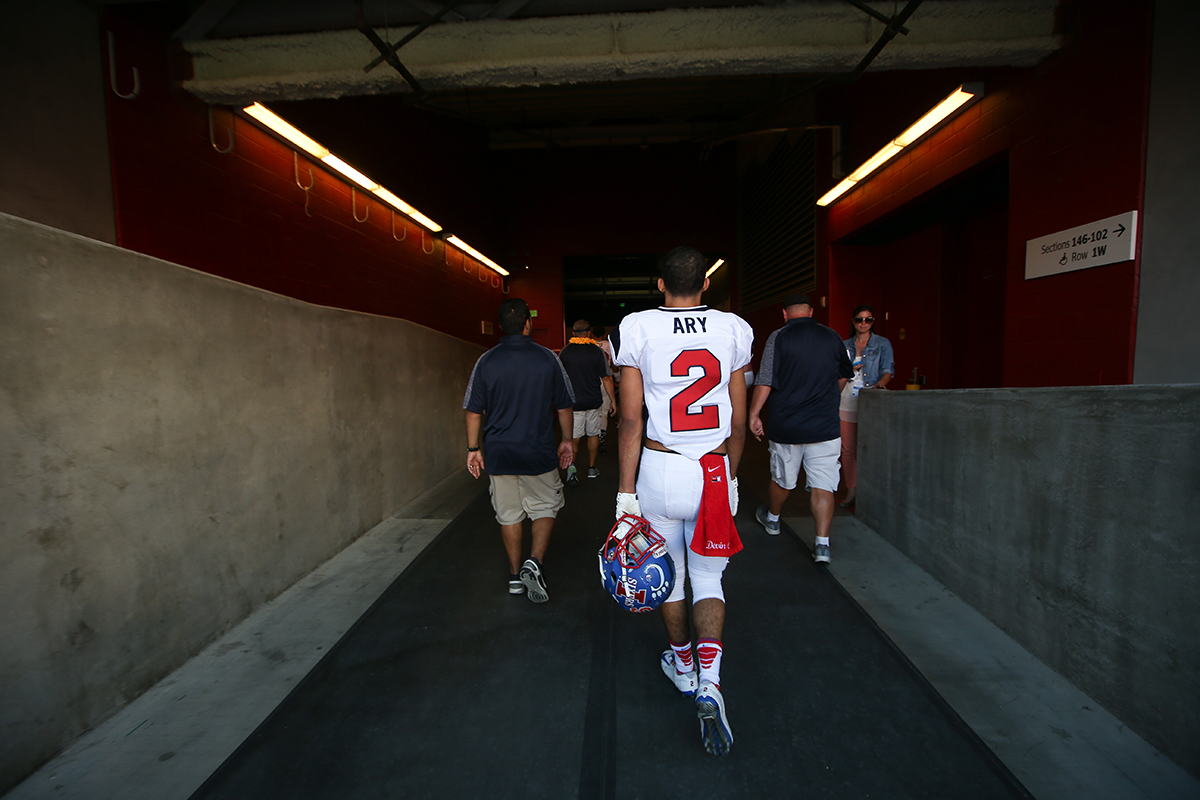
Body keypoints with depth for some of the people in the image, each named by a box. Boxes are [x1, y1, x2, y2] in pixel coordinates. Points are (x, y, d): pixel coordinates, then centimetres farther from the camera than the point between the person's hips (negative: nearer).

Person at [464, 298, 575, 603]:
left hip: (499, 454, 2)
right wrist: (567, 440, 13)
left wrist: (473, 448, 9)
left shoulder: (486, 361, -3)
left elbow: (474, 411, -1)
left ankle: (516, 576, 24)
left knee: (509, 515, 13)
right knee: (545, 507, 15)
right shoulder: (547, 358, -4)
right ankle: (534, 562, -1)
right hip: (539, 452, -1)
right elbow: (564, 406, 1)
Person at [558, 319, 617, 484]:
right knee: (593, 434, 15)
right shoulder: (597, 351, -5)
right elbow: (606, 378, -6)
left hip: (573, 402, 0)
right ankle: (591, 468, 24)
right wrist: (612, 400, 2)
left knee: (574, 436, 4)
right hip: (594, 402, 0)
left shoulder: (565, 352, -3)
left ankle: (571, 465, -18)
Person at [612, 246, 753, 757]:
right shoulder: (733, 330, 2)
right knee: (708, 579, 17)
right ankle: (709, 681, 4)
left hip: (659, 469, -1)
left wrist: (626, 492, -3)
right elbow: (738, 423, 6)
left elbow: (631, 421, -9)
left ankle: (681, 666, 41)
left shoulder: (637, 330, -6)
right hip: (715, 471, 2)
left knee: (670, 573, 19)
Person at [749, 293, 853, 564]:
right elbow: (843, 377, 18)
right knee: (822, 484, 3)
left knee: (782, 479, 17)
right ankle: (822, 544, 0)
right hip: (825, 426, 1)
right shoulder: (832, 337, 5)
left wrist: (754, 414, -4)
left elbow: (765, 381, -12)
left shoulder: (778, 337, -7)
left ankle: (772, 518, 41)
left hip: (785, 426, -1)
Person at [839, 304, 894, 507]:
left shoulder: (882, 344, 5)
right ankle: (851, 490, 16)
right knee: (847, 449, 4)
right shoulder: (845, 345, 14)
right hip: (847, 402, 3)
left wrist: (880, 383, -26)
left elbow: (888, 370, -5)